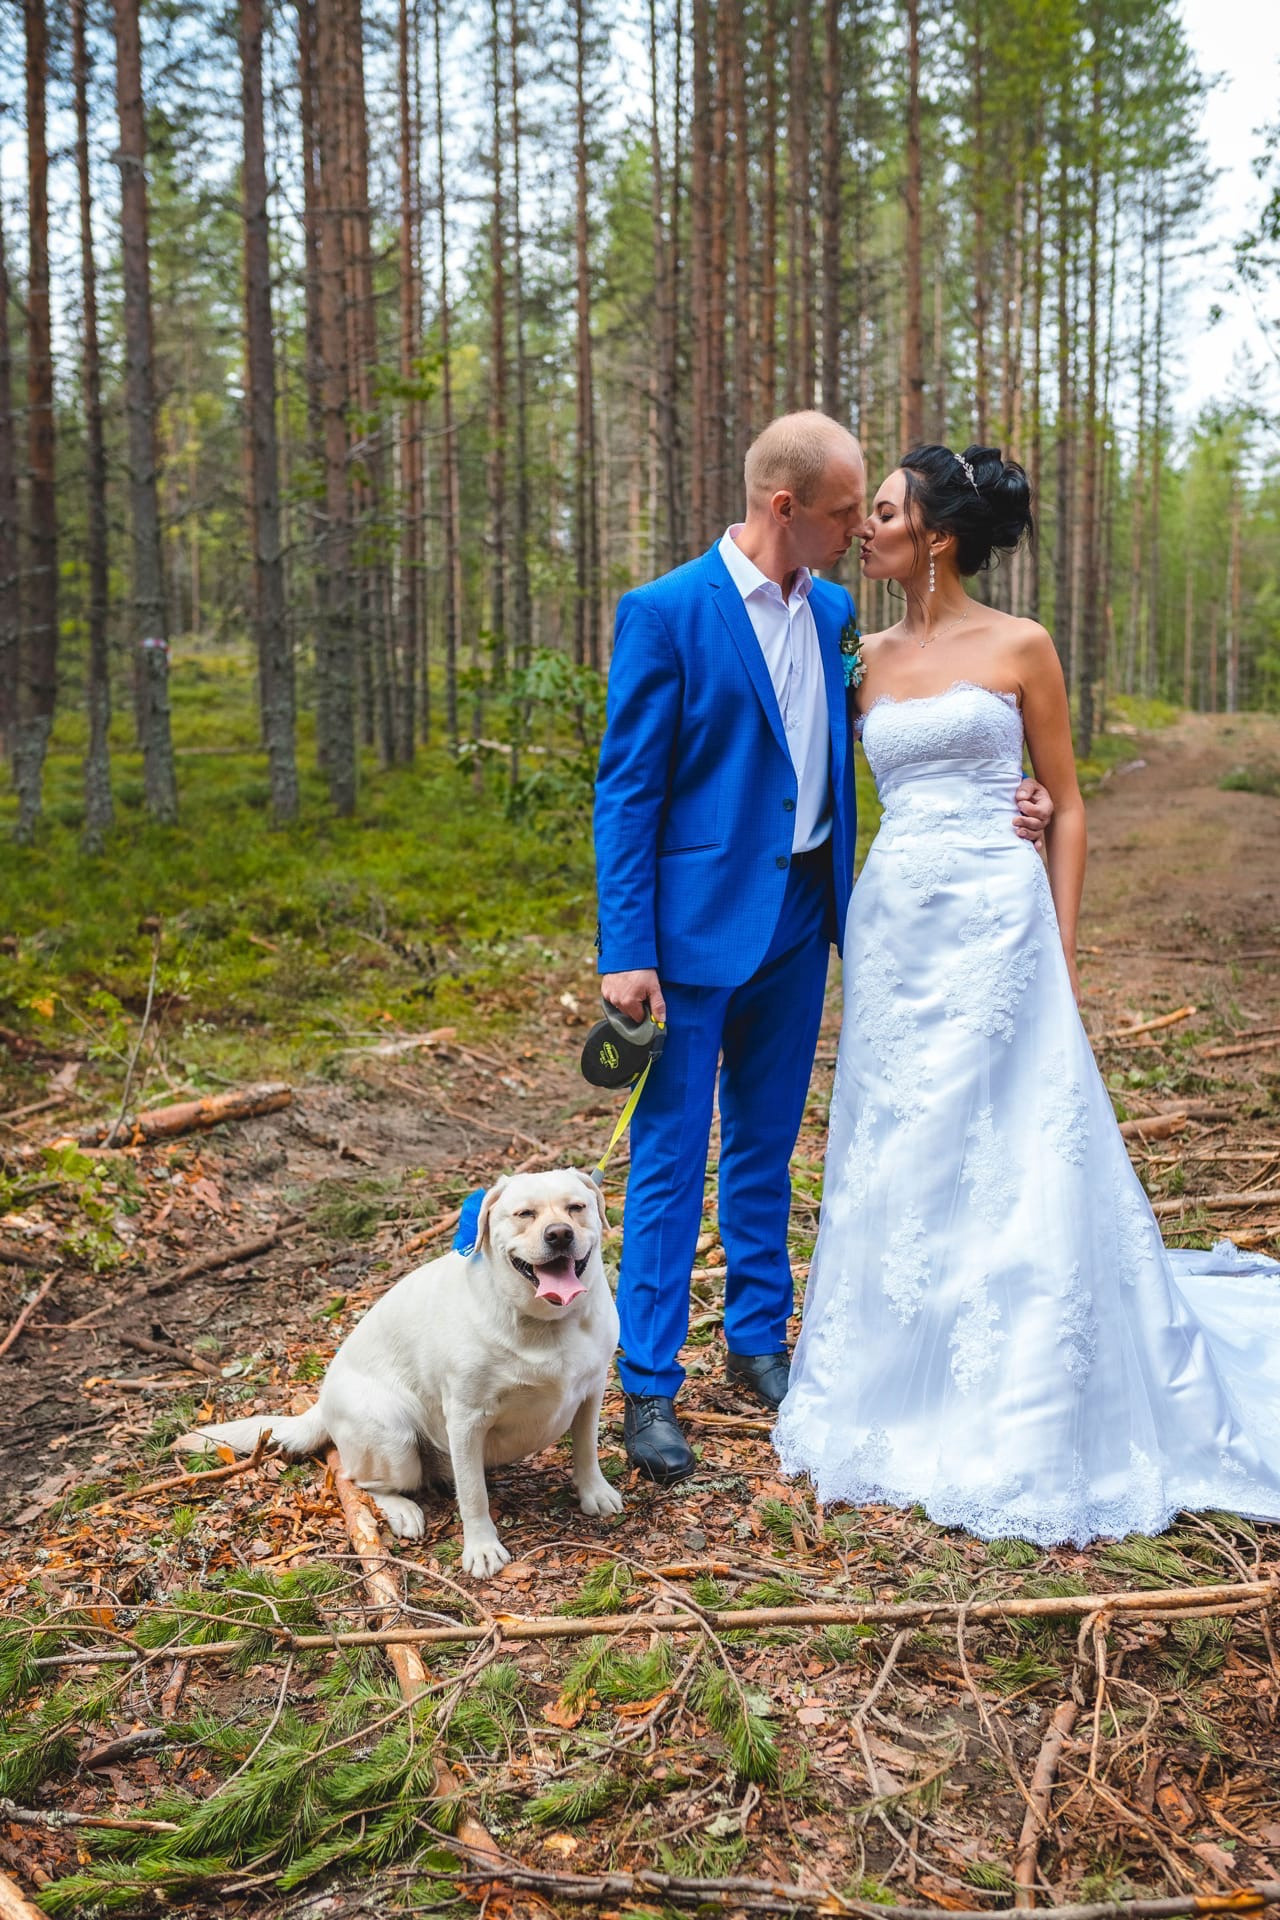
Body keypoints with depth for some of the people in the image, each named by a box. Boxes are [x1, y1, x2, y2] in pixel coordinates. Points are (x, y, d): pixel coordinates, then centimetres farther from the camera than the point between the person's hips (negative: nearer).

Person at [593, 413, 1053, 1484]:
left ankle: (759, 1338, 32)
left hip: (800, 917, 6)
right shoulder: (666, 613, -11)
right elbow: (626, 791, -11)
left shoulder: (836, 613, 8)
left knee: (766, 1143, 17)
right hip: (696, 918, -6)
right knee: (670, 1157, 1)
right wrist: (625, 952, -16)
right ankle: (650, 1388, 12)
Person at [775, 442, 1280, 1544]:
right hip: (891, 922, 5)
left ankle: (1024, 1429, 16)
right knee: (897, 1169, 9)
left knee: (1008, 1164, 0)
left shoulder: (1020, 648, 0)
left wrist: (1062, 951, -4)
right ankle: (911, 1402, 27)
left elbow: (1067, 807, 1)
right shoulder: (868, 657, 12)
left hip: (993, 918, -4)